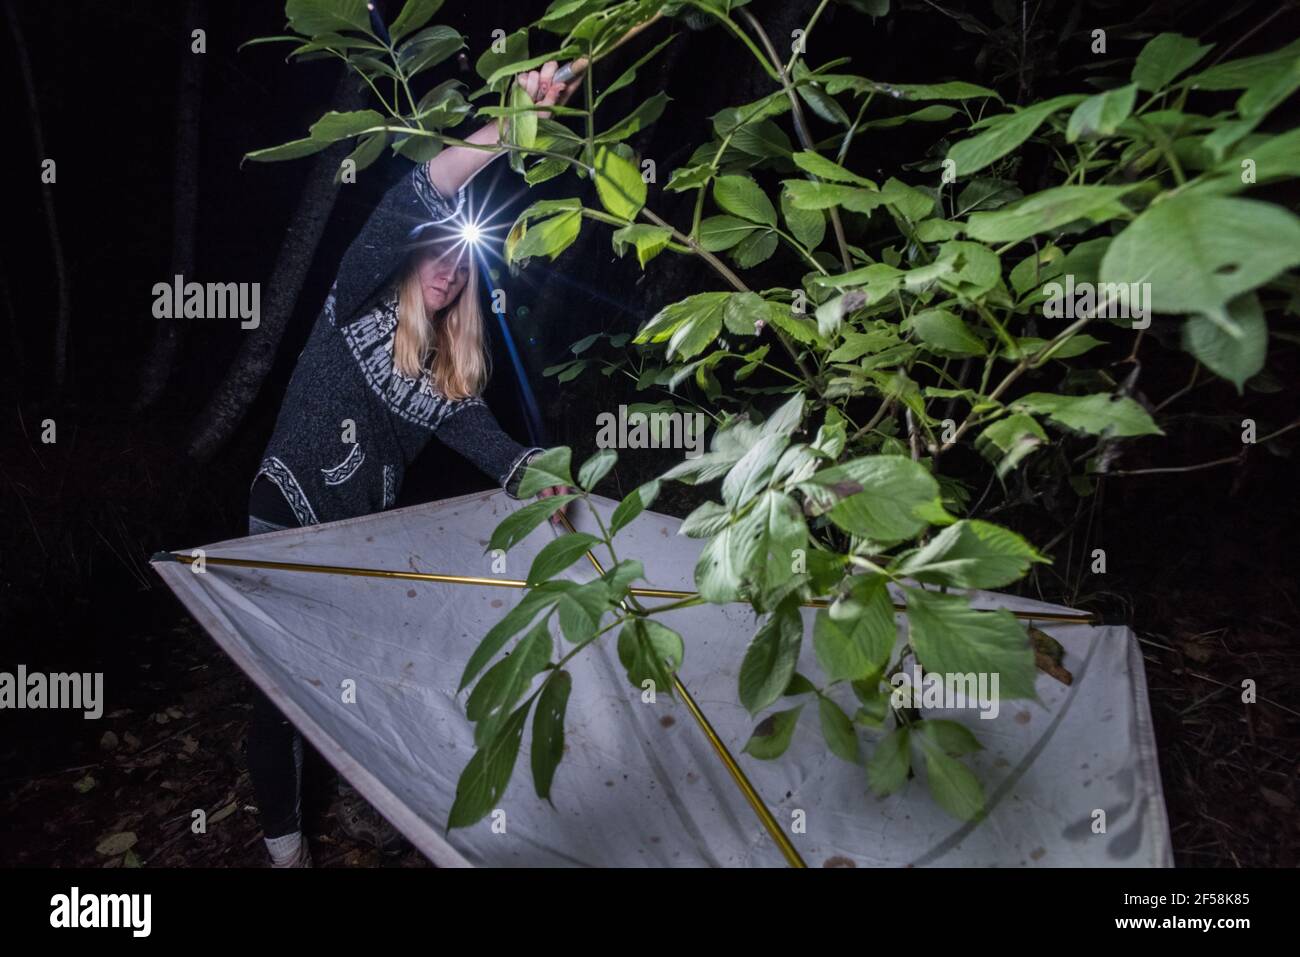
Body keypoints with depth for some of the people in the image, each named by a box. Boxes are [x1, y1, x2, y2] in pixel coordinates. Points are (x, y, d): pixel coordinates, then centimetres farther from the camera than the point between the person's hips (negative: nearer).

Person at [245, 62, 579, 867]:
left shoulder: (450, 370, 7)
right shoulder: (360, 310, -9)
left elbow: (479, 433, -8)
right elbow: (407, 209, -24)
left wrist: (532, 471, -30)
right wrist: (509, 128, -34)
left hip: (366, 538, 6)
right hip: (288, 525, -5)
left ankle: (356, 801, 35)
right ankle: (284, 842, 18)